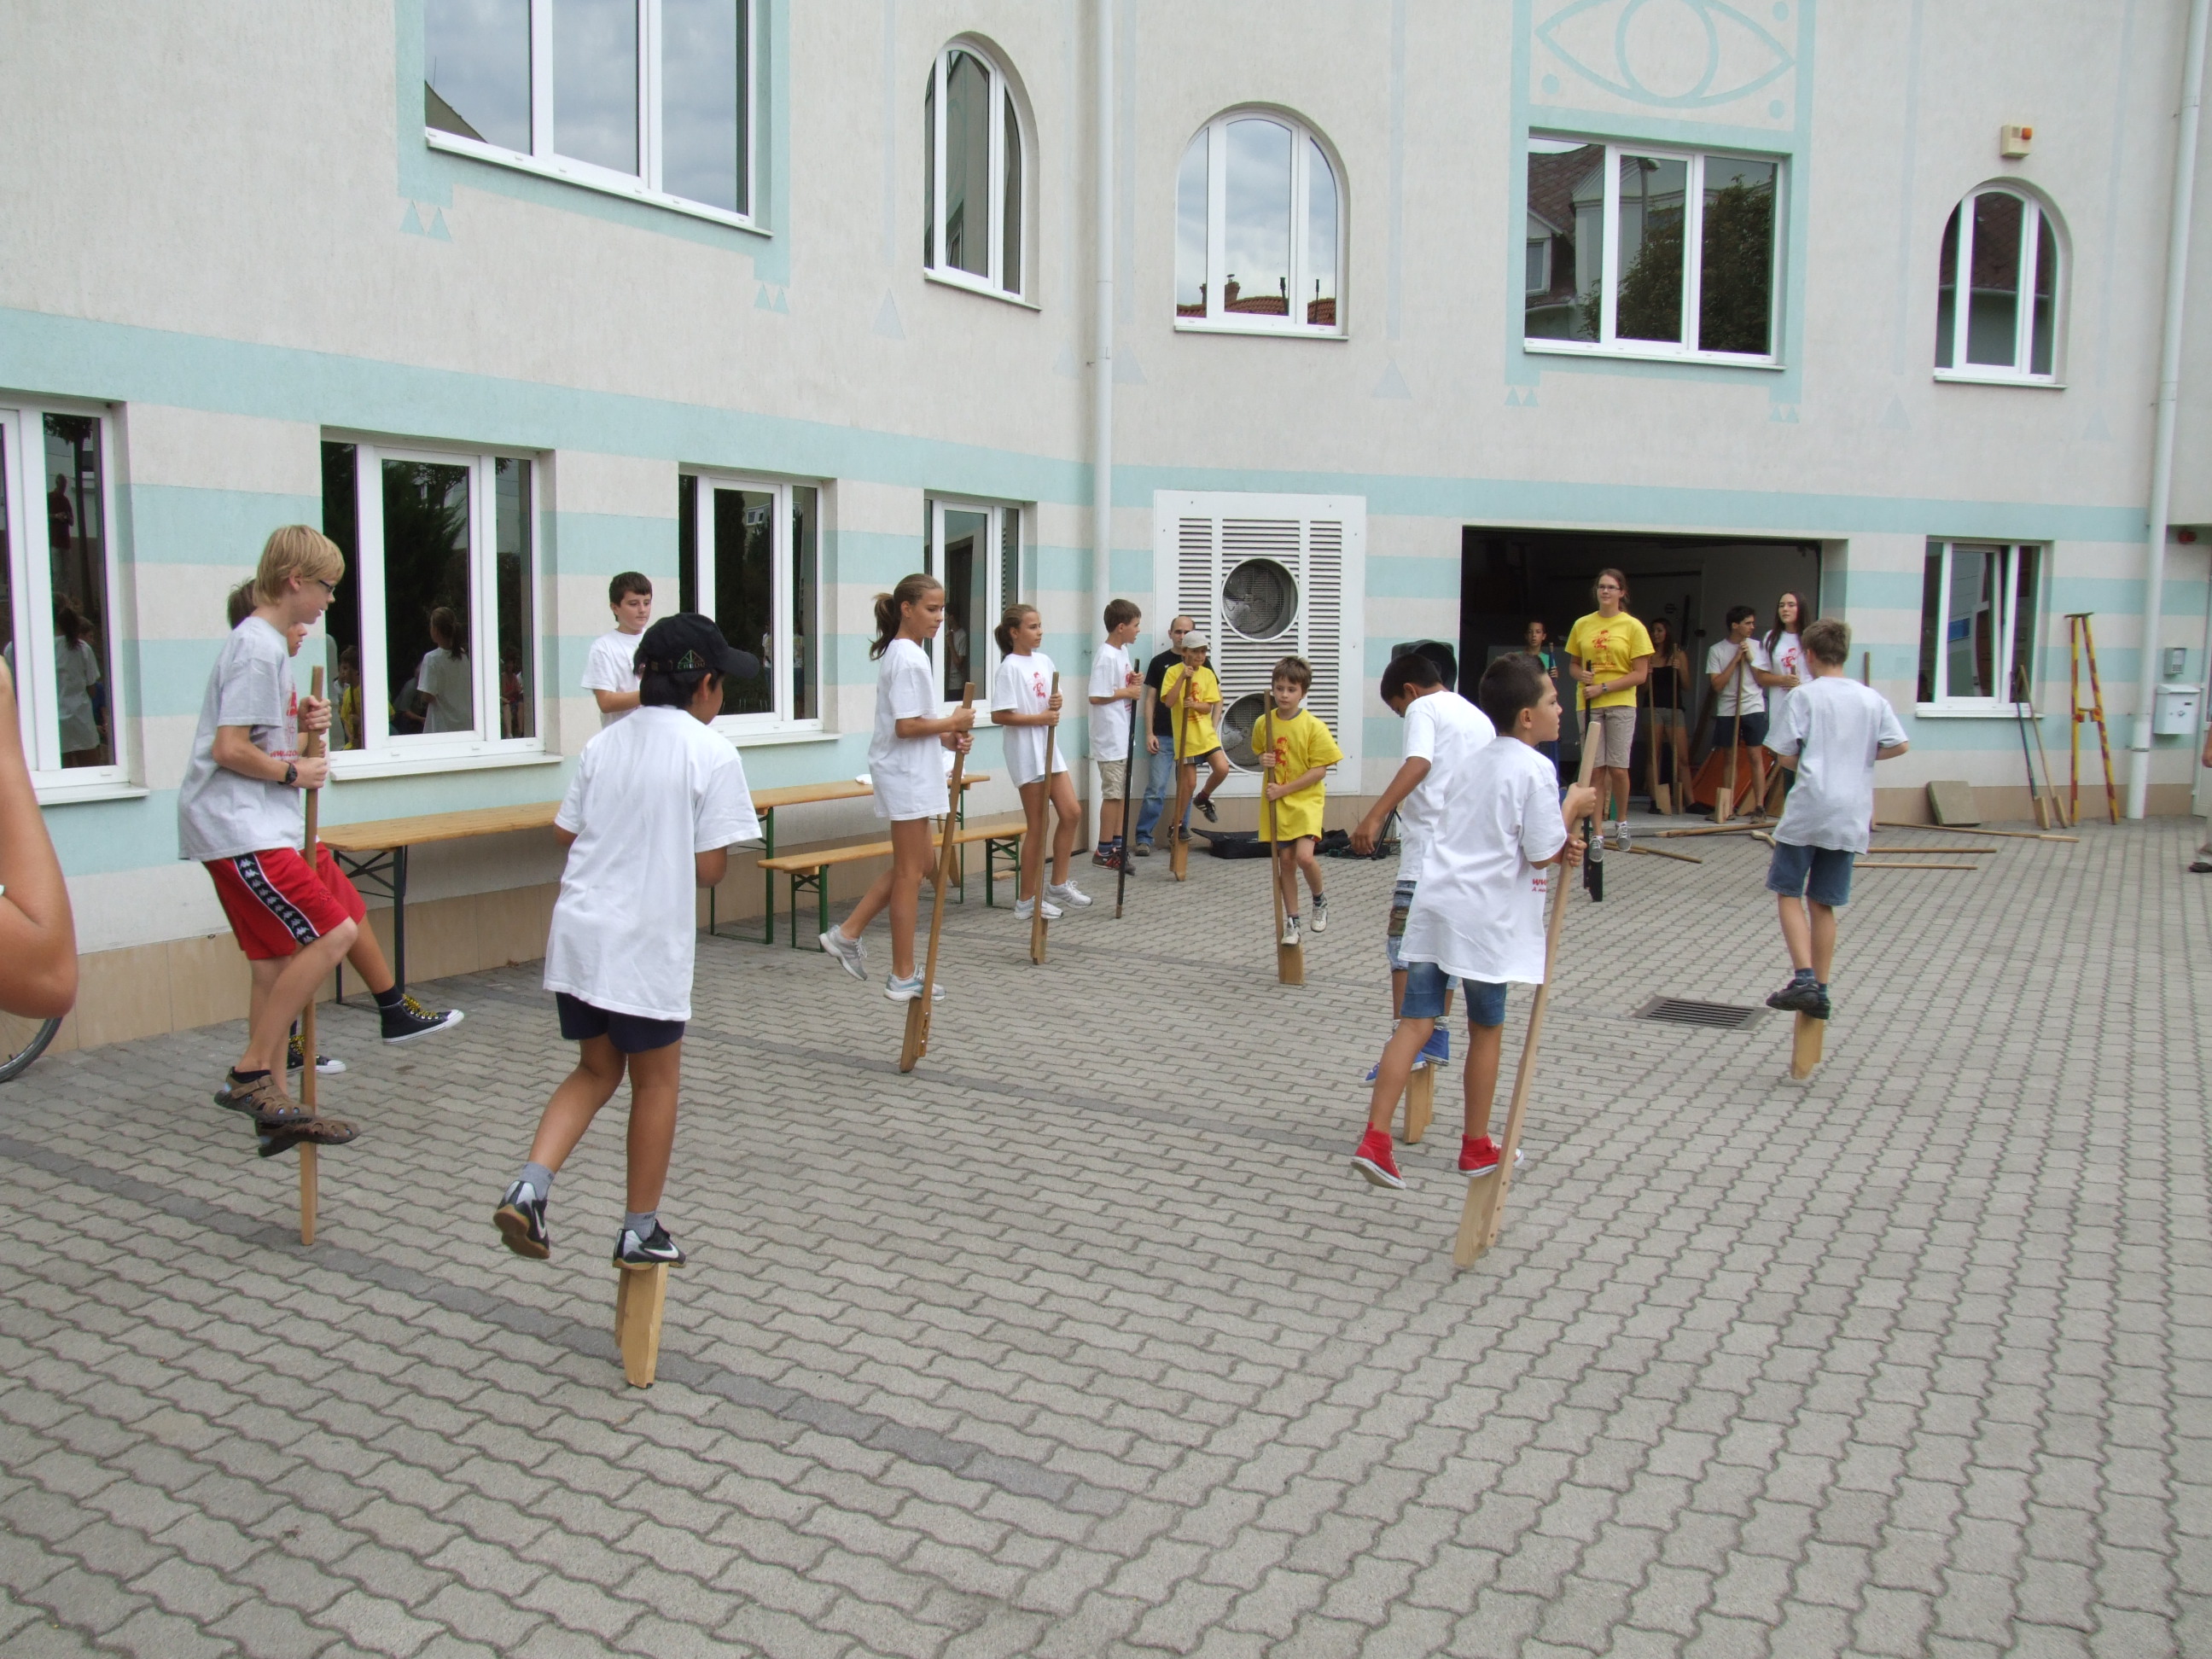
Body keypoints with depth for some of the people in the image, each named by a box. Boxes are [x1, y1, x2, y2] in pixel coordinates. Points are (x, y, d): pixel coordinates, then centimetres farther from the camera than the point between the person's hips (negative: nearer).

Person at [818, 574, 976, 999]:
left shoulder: (907, 653, 13)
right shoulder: (908, 659, -18)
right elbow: (906, 726, -24)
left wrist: (947, 738, 4)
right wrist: (952, 723, -13)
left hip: (911, 773, 10)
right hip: (907, 775, -10)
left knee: (913, 865, 17)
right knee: (910, 871, -2)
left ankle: (847, 933, 19)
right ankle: (903, 976, 7)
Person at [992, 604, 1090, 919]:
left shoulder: (1044, 661, 9)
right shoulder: (1010, 667, -13)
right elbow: (998, 716, -18)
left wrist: (1056, 704, -3)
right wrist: (1039, 718, -21)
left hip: (1049, 748, 7)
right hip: (1026, 753, -7)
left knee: (1072, 813, 7)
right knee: (1039, 825, -1)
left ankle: (1059, 885, 19)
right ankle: (1027, 900, 10)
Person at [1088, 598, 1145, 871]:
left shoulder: (1123, 651, 10)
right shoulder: (1106, 657, -19)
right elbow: (1096, 696, -23)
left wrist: (1134, 681, 2)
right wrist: (1128, 692, -16)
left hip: (1124, 736, 9)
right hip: (1110, 738, -9)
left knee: (1121, 792, 15)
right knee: (1113, 793, -3)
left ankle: (1117, 843, 23)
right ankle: (1104, 851, 4)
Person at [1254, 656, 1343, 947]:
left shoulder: (1313, 726, -11)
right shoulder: (1263, 723, 1)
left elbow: (1319, 771, -13)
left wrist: (1283, 789, -17)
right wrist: (1264, 761, -6)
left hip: (1306, 800, -4)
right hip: (1276, 803, 4)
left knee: (1304, 856, -19)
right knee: (1285, 861, 7)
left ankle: (1320, 900, 11)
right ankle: (1291, 921, 19)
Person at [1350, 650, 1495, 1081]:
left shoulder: (1424, 707, -2)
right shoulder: (1481, 718, 22)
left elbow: (1418, 763, -21)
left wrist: (1375, 816, -30)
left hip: (1428, 848, -8)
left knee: (1404, 943, -9)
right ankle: (1435, 1038, 22)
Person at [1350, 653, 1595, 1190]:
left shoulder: (1478, 760, 17)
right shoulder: (1535, 769, -8)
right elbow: (1540, 855, -9)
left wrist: (1557, 845, 15)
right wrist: (1572, 808, 5)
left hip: (1436, 903, 6)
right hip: (1486, 917, -6)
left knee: (1416, 1021, 3)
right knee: (1487, 1030, 11)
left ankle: (1375, 1140, -4)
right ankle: (1476, 1147, 25)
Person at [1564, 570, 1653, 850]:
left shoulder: (1633, 627, -2)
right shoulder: (1582, 625, 8)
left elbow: (1640, 674, -5)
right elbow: (1573, 665, 16)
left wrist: (1603, 687, -13)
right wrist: (1582, 675, -7)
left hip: (1620, 704, -2)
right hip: (1589, 704, 2)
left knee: (1617, 768, -2)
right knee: (1596, 769, 1)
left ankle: (1621, 822, 21)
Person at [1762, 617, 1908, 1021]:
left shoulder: (1803, 696, -4)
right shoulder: (1872, 698, 8)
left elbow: (1786, 756, -6)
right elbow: (1898, 745, 4)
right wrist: (1859, 757, 17)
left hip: (1808, 810, -5)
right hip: (1852, 817, 5)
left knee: (1788, 891, 5)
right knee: (1823, 903, 12)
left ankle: (1804, 979, -10)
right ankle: (1820, 993, 12)